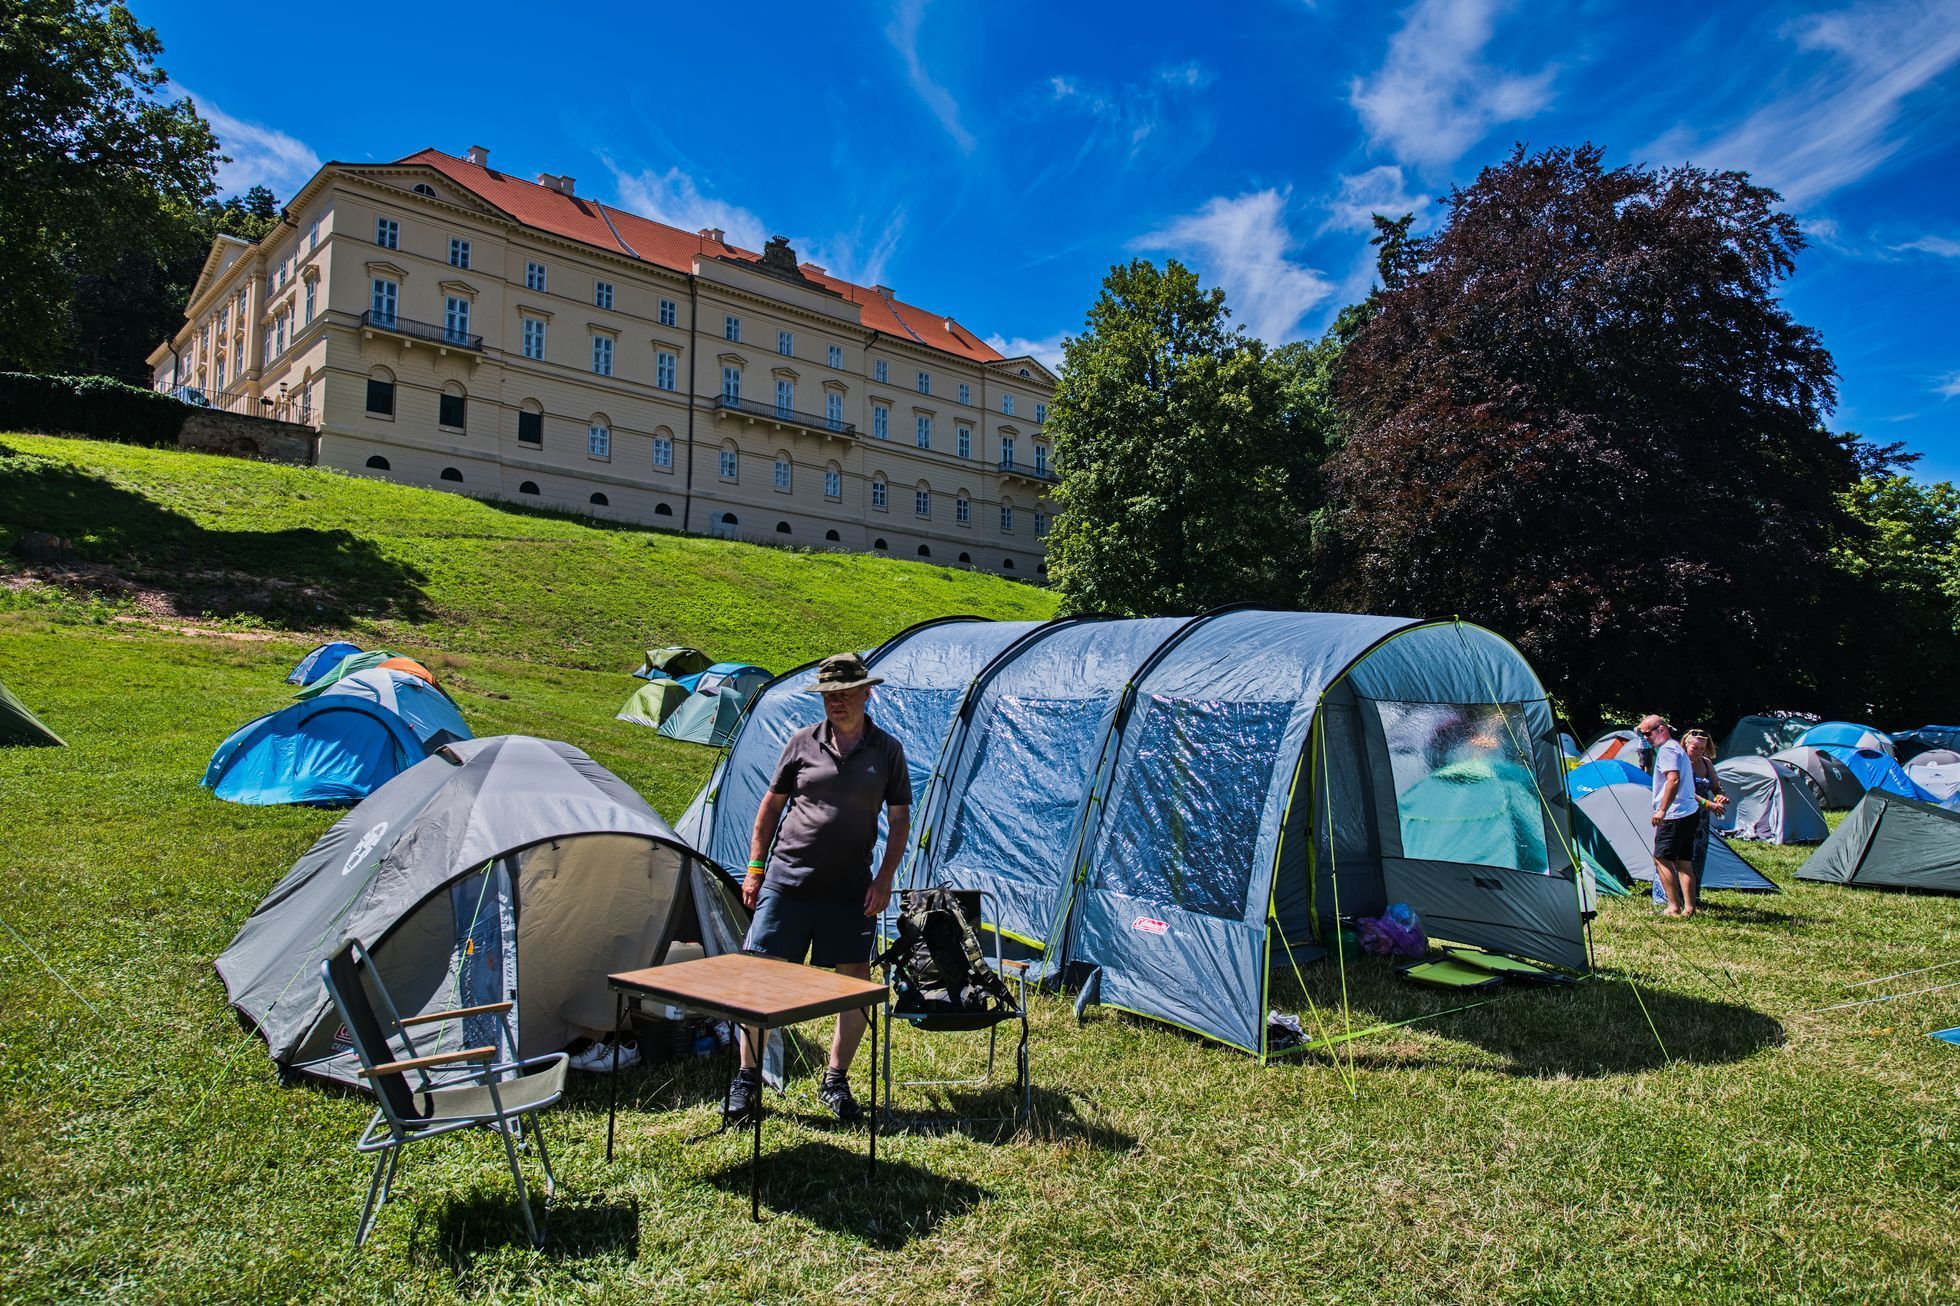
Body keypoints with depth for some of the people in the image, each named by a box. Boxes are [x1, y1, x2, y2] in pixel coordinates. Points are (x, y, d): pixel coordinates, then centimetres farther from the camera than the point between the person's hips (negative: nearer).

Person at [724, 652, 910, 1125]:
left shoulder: (887, 750, 2)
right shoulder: (803, 742, 1)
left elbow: (900, 821, 7)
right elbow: (771, 806, 9)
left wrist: (884, 879, -2)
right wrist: (755, 867, 4)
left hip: (849, 891, 1)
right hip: (787, 882, 0)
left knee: (856, 981, 2)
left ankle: (834, 1082, 21)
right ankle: (747, 1078, 19)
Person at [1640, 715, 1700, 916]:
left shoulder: (1667, 749, -12)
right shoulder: (1677, 747, 20)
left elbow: (1674, 780, -24)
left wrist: (1662, 810, -23)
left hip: (1675, 815, -10)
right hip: (1689, 812, 10)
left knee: (1662, 859, -5)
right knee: (1684, 861, 10)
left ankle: (1674, 907, -5)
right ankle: (1688, 907, 10)